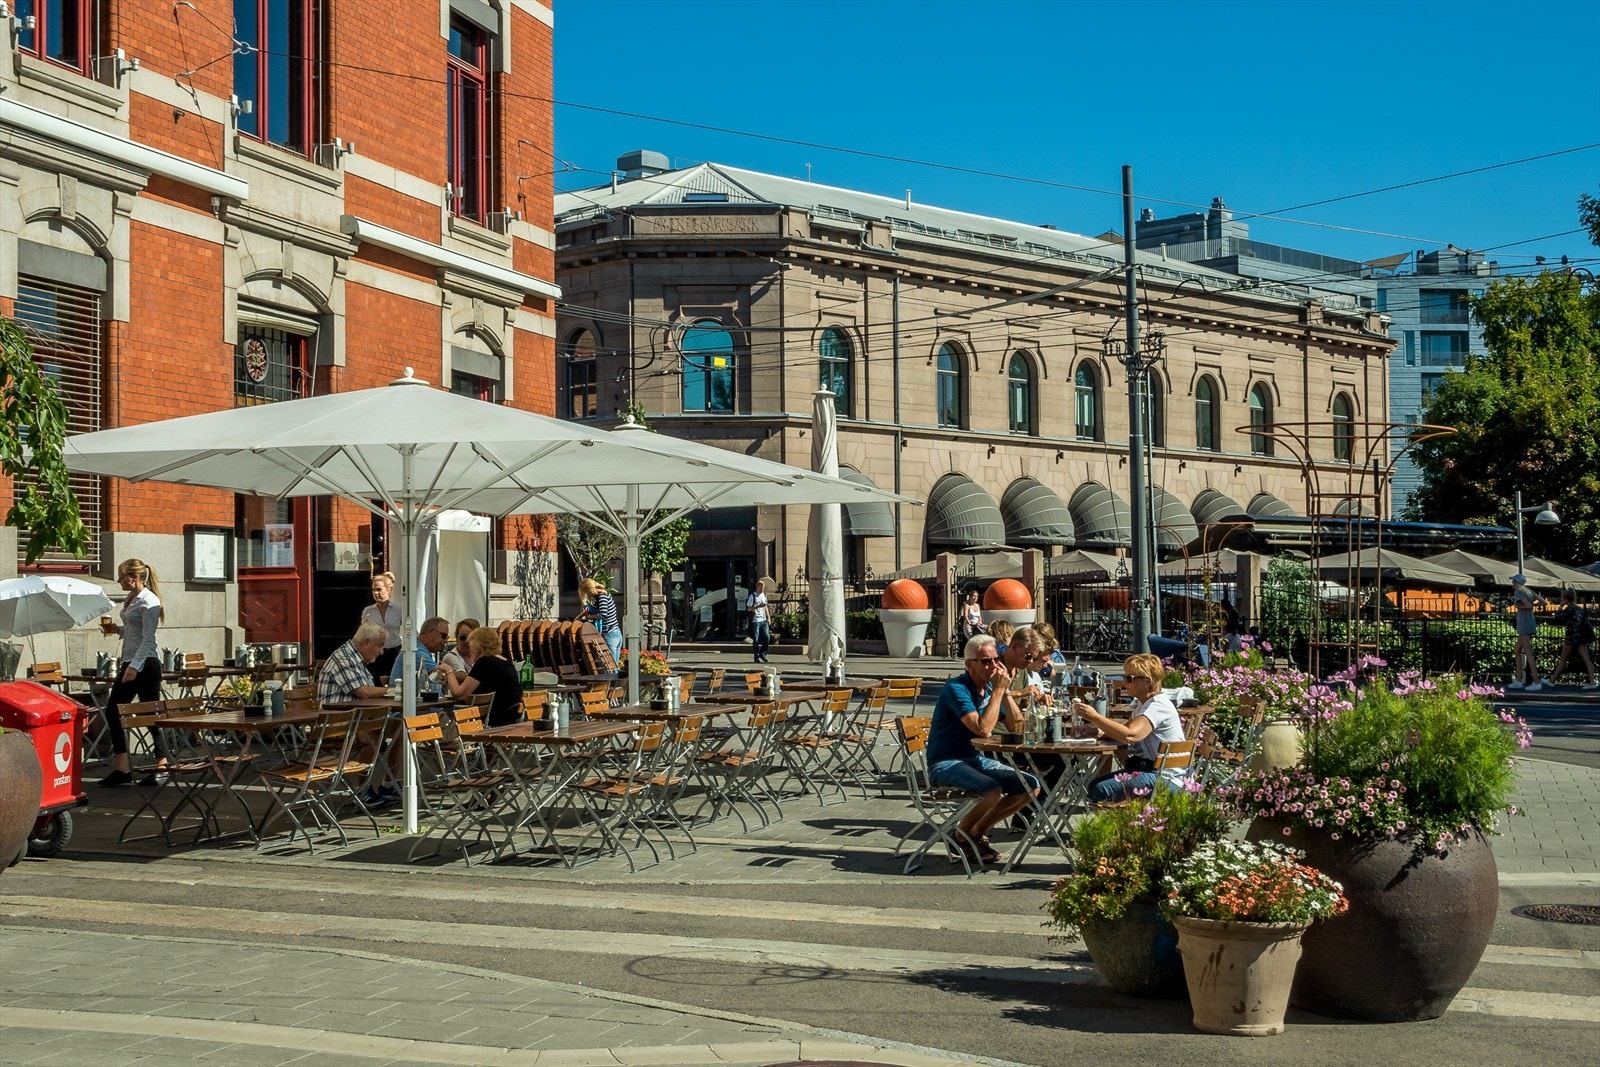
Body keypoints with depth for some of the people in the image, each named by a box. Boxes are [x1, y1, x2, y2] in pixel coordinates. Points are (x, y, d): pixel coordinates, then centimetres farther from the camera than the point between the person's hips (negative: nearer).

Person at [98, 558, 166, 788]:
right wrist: (116, 629, 6)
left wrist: (135, 666, -25)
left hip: (145, 664, -10)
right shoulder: (130, 599, 14)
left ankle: (162, 765, 1)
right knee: (113, 711, 7)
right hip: (130, 663, 10)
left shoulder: (148, 601, -13)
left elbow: (148, 638, -19)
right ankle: (122, 768, 10)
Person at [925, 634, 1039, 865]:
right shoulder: (956, 689, -18)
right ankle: (962, 835, -4)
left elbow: (1016, 727, 1)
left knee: (1031, 786, -3)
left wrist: (1005, 690, -8)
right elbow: (983, 728, -29)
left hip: (975, 759, 8)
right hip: (945, 764, -8)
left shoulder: (990, 688, 6)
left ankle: (978, 831, 11)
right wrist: (998, 690, -21)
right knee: (993, 789, -33)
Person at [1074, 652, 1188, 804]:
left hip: (1166, 778, -10)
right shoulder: (1142, 703, 15)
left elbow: (1129, 735, -32)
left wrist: (1094, 717, -28)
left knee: (1102, 790, -21)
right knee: (1094, 785, 4)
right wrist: (1099, 730, -7)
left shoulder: (1158, 705, -18)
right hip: (1148, 769, 10)